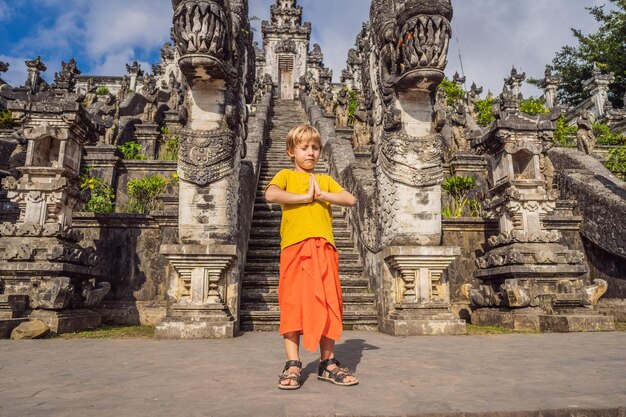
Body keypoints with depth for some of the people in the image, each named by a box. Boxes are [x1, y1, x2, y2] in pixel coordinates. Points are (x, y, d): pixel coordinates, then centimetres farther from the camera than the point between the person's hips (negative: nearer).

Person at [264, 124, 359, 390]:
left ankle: (327, 363, 15)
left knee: (327, 305, 4)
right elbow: (270, 194, -10)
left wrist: (322, 194, -3)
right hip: (295, 247, -3)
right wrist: (305, 196, -5)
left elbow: (351, 200, 8)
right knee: (293, 305, -3)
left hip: (324, 249, 3)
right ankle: (293, 365, 7)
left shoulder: (325, 180, 22)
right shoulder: (286, 175, 12)